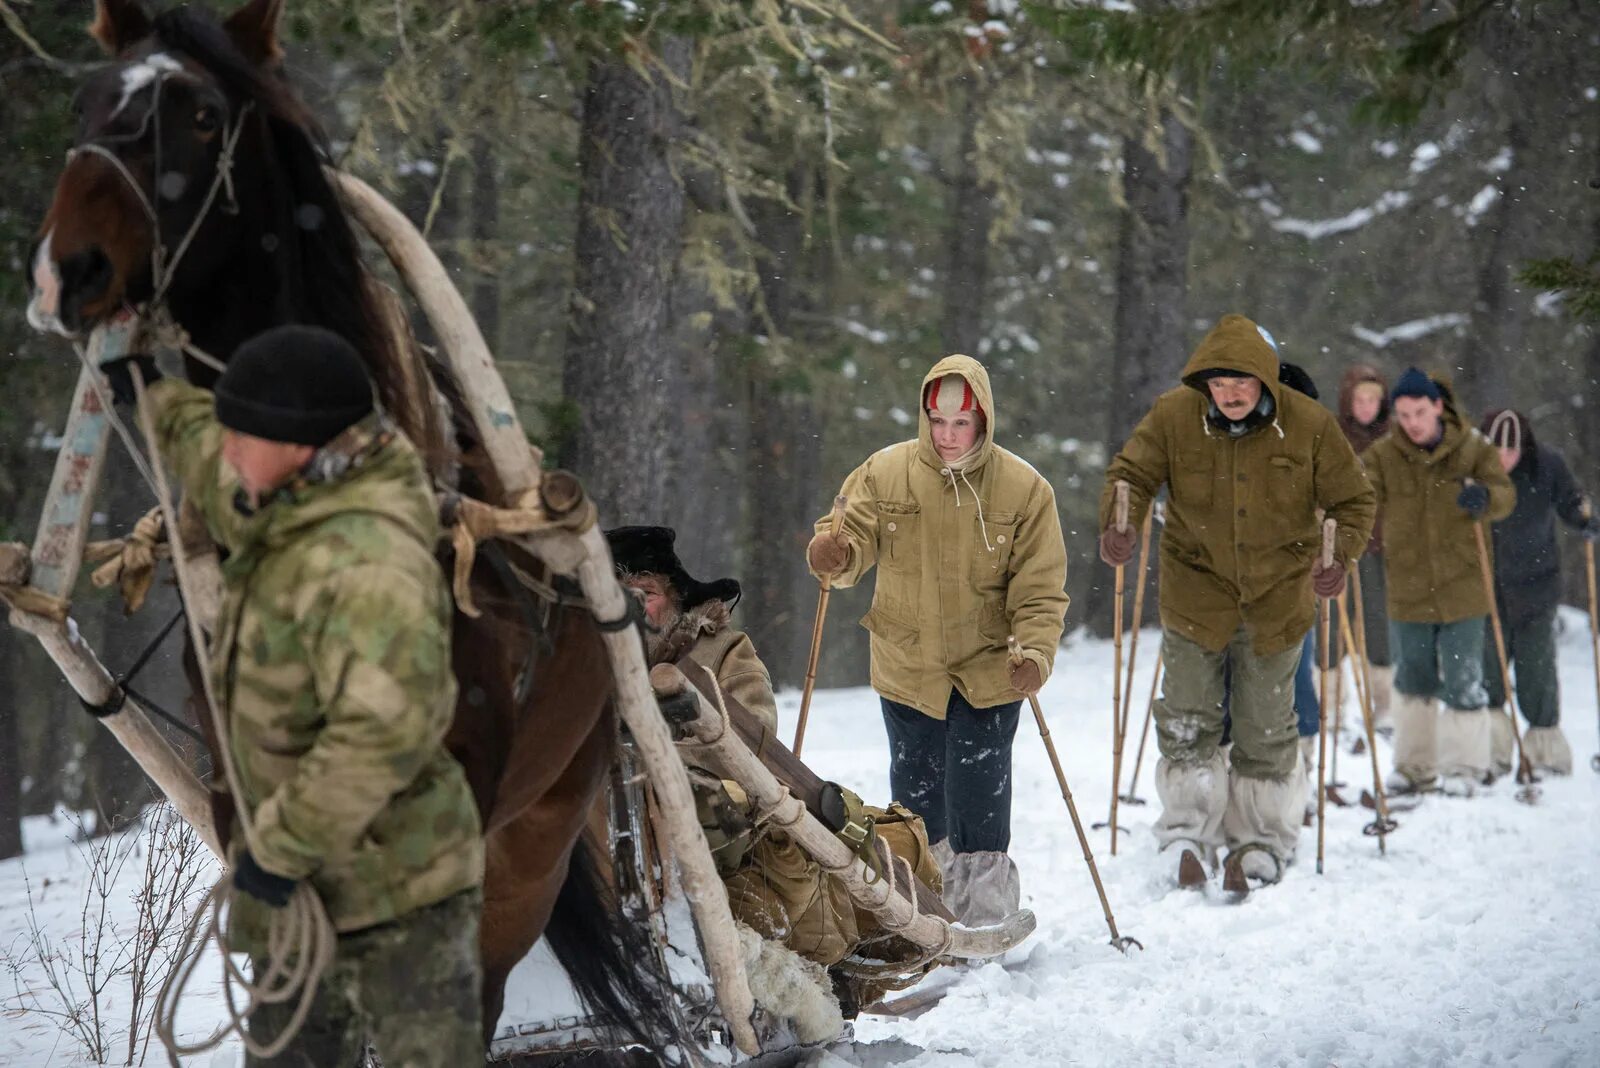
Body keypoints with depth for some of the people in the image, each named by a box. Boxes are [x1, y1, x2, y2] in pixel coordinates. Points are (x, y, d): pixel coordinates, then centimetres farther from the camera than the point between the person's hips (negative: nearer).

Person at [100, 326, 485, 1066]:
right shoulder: (288, 515, 4)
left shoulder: (368, 560, -28)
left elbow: (387, 727, -36)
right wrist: (155, 397, 41)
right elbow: (218, 471, 30)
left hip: (398, 895, -10)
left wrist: (283, 846, -28)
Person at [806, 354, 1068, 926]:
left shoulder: (1024, 488, -7)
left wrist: (1035, 651, -20)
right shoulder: (885, 473, -4)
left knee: (978, 801, -6)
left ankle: (986, 917, 7)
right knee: (915, 793, 14)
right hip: (906, 667, 2)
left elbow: (1040, 587, -6)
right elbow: (854, 536, 3)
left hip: (987, 673, -2)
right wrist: (832, 553, -21)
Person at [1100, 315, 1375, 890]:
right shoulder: (1173, 416, -9)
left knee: (1266, 729, 7)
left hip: (1277, 595, 0)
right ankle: (1190, 832, 13)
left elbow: (1354, 500, 0)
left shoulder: (1309, 424, -10)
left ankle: (1262, 842, 20)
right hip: (1195, 590, 1)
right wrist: (1119, 523, -19)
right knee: (1187, 721, -1)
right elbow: (1131, 474, 1)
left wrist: (1340, 554, -17)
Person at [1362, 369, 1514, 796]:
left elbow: (1506, 496, -5)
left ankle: (1464, 767, 14)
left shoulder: (1472, 447, -2)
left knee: (1463, 682, 2)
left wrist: (1484, 497, -29)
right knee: (1413, 682, 12)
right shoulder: (1383, 455, 0)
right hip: (1407, 591, 2)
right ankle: (1414, 767, 23)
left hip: (1462, 587, -2)